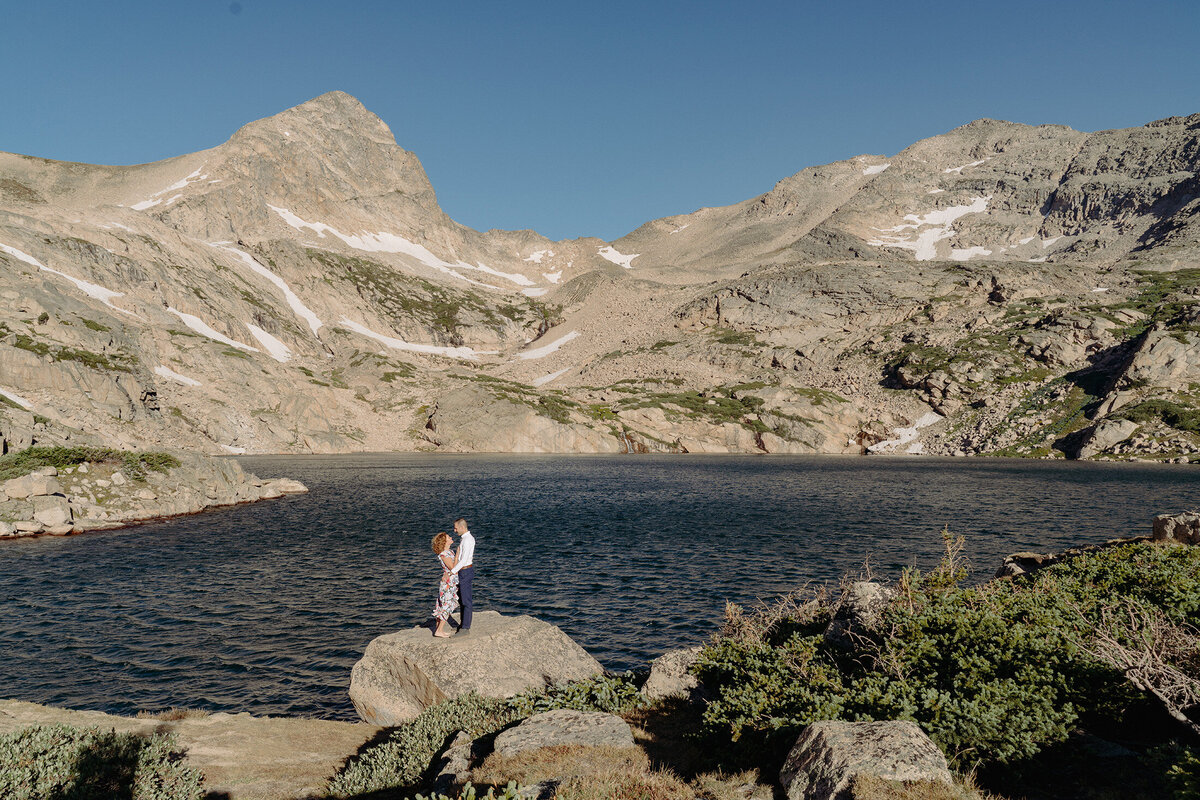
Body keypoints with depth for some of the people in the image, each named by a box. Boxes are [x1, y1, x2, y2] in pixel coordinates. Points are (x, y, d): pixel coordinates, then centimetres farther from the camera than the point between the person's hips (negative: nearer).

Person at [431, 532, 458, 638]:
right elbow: (453, 567, -19)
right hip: (448, 583, -9)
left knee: (443, 606, 14)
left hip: (452, 583, 9)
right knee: (447, 606, -5)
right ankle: (439, 631, 0)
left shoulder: (450, 551, 10)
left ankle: (439, 628, 21)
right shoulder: (444, 554, -18)